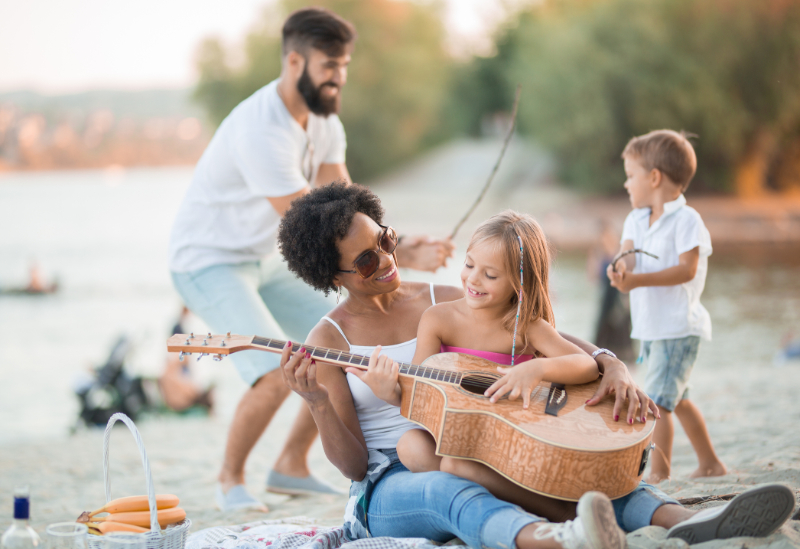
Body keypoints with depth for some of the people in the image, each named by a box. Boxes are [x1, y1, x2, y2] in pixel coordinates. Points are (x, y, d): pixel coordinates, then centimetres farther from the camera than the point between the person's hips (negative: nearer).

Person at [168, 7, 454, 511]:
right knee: (277, 374, -26)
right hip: (209, 263, -9)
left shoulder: (323, 119, 0)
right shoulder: (261, 130, -29)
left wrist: (401, 248, -23)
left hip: (266, 261, 9)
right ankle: (231, 480, 0)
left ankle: (291, 467, 17)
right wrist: (397, 256, -29)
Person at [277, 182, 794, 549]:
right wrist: (318, 403, -22)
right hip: (389, 487, -4)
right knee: (447, 490, -41)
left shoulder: (444, 303, 10)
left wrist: (612, 364, -11)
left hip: (469, 463, 5)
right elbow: (353, 463, -3)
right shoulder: (328, 341, 1)